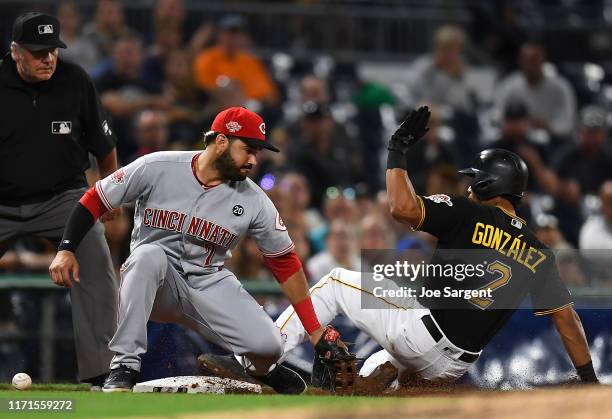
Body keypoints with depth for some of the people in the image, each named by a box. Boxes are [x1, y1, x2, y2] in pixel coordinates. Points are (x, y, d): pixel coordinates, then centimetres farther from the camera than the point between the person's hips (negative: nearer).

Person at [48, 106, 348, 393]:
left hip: (209, 285, 2)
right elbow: (95, 200, -4)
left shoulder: (255, 202, -6)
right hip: (153, 283, -2)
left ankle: (256, 367, 20)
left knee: (268, 345, -22)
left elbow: (285, 263, 1)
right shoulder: (155, 169, -12)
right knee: (149, 254, -37)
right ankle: (124, 367, -30)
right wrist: (66, 250, -17)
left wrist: (315, 333, -2)